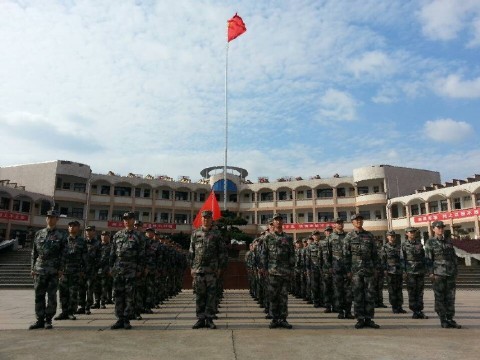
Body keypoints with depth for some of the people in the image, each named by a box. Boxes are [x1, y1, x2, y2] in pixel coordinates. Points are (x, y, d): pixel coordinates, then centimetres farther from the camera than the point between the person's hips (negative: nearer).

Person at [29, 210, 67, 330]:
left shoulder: (61, 235, 1)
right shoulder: (39, 233, 10)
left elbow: (63, 254, -2)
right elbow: (34, 252, 12)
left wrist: (61, 269, -8)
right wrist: (33, 268, 6)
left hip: (54, 270, -3)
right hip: (40, 269, 3)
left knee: (52, 296, 1)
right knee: (39, 296, 5)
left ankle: (48, 320, 11)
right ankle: (40, 320, 14)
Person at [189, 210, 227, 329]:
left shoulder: (217, 234, 3)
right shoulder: (195, 233, 9)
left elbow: (222, 252, 3)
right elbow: (191, 251, 11)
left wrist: (220, 267, -2)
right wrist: (192, 267, 5)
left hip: (212, 270, -2)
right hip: (198, 269, 2)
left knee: (211, 295, 2)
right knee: (199, 295, 6)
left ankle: (209, 319, 11)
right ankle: (200, 319, 15)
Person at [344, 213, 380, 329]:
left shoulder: (369, 235, 10)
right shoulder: (349, 236, 2)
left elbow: (374, 253, 12)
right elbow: (346, 254, -1)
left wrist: (375, 267, 7)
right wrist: (348, 270, -5)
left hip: (369, 269, 3)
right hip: (355, 270, -2)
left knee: (370, 294, 3)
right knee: (357, 295, 1)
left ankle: (369, 319, 11)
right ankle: (360, 319, 8)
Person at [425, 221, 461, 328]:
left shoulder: (448, 241, 12)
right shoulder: (430, 242, -2)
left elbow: (454, 256, 17)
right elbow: (428, 259, -5)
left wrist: (455, 270, 13)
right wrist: (431, 273, -11)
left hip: (451, 273, 4)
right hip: (438, 273, -4)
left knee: (450, 297, 6)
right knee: (439, 297, 0)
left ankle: (450, 319, 15)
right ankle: (443, 320, 8)